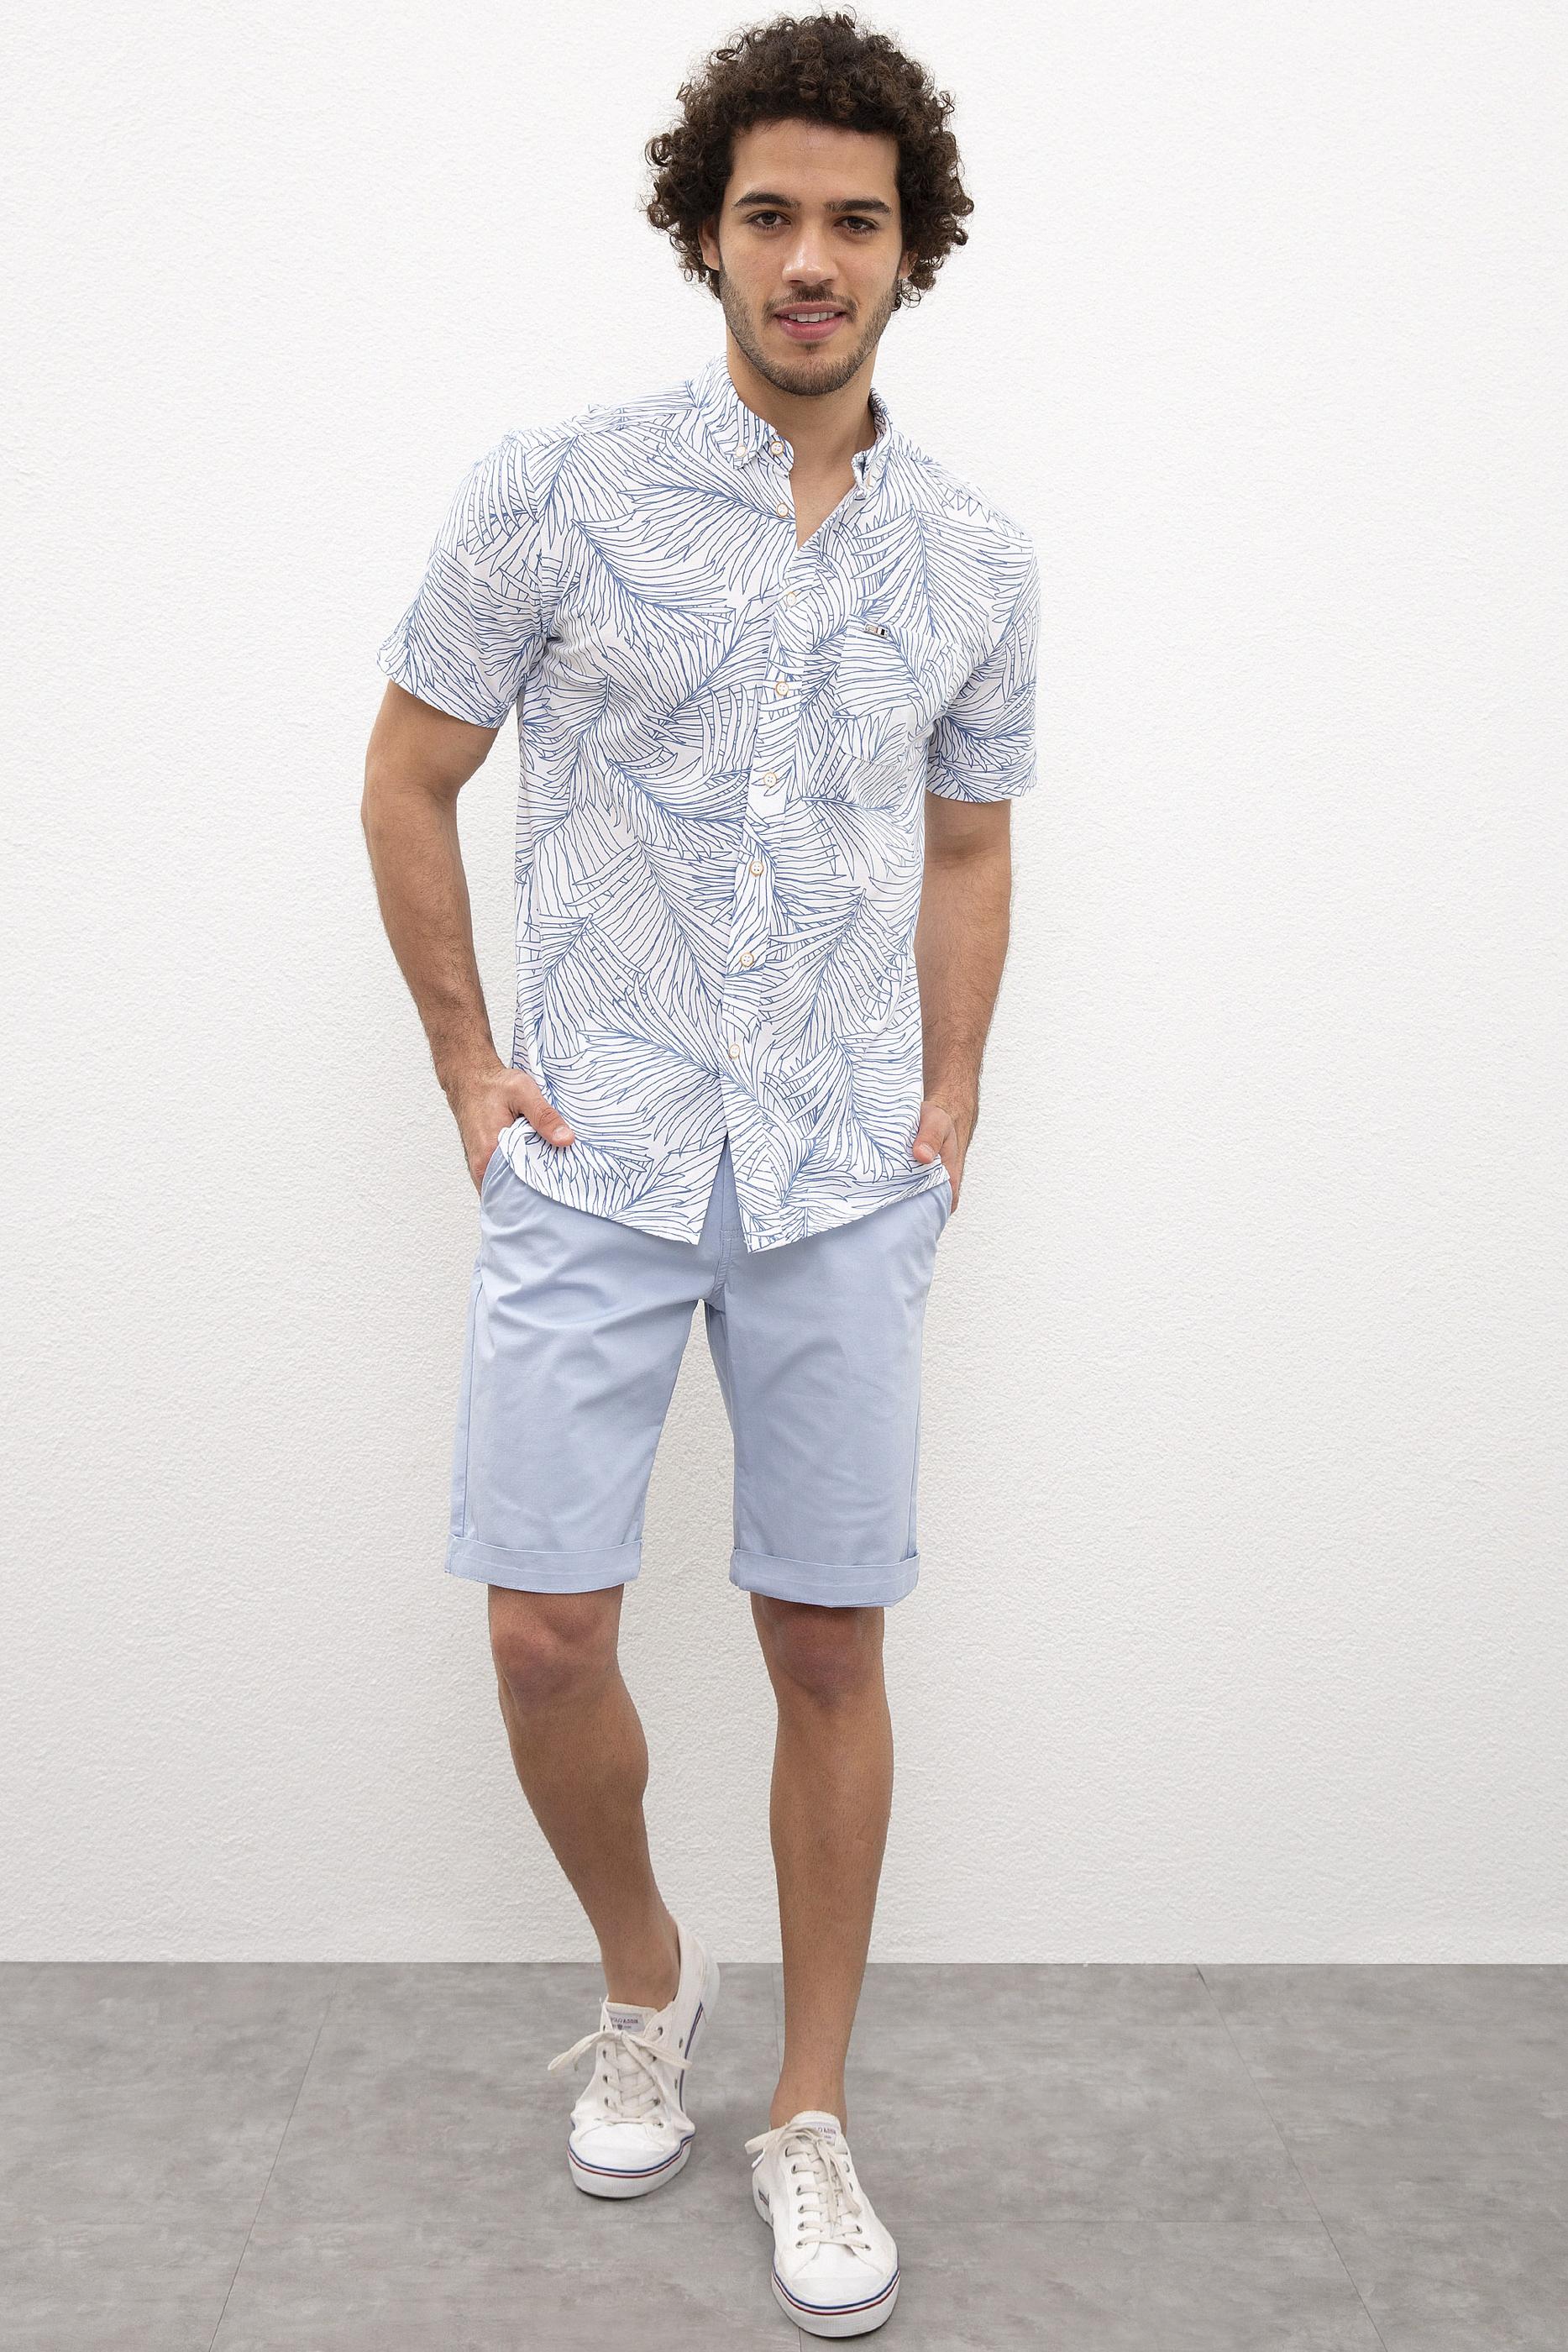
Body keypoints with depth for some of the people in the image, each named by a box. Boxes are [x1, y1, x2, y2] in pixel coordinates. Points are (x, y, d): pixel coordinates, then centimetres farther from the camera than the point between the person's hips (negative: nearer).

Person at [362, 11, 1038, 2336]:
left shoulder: (977, 559, 6)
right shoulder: (555, 489, -3)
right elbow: (411, 773, 5)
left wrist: (955, 1096, 9)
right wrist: (465, 1059, 0)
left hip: (847, 1185, 2)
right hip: (592, 1165, -1)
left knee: (831, 1645, 5)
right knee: (546, 1633, -1)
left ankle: (813, 2116, 24)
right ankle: (645, 1974, 31)